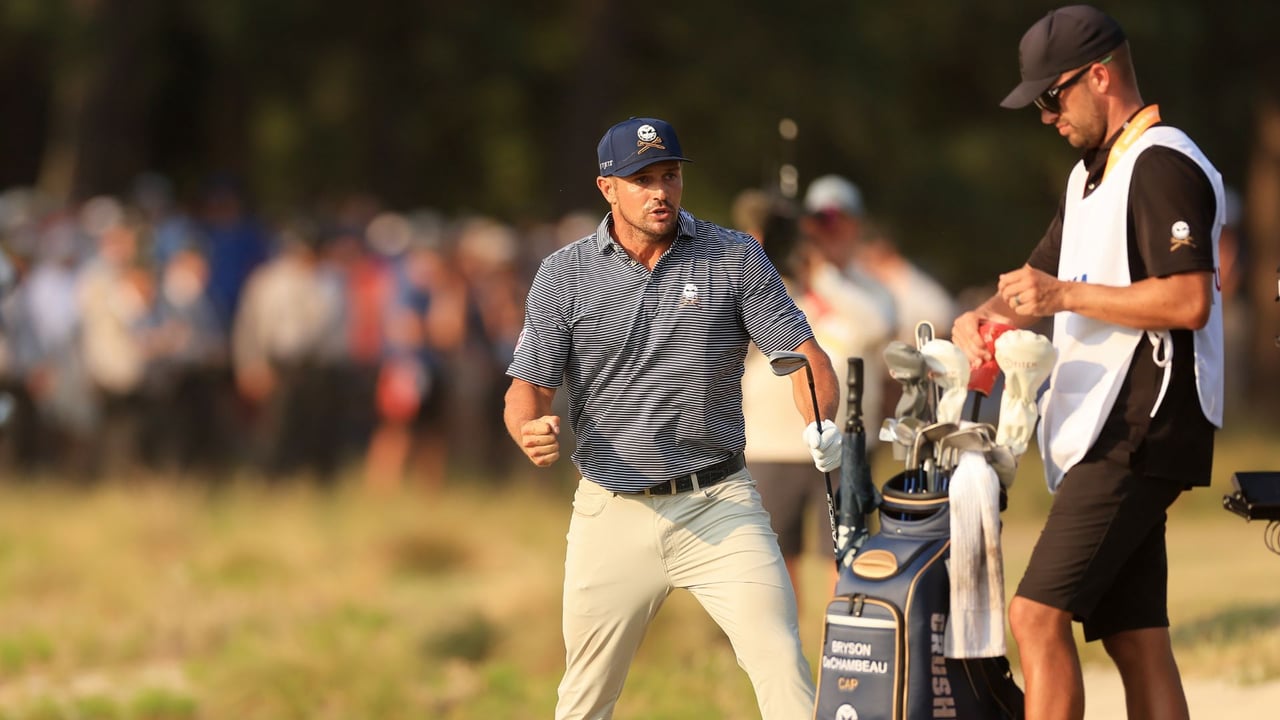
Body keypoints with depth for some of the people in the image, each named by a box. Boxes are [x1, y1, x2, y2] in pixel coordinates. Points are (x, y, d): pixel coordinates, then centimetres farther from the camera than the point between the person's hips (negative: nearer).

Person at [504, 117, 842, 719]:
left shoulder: (737, 258, 1)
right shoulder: (563, 274, 2)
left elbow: (804, 354, -2)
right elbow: (528, 385, 3)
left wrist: (821, 425, -23)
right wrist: (531, 433, -21)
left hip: (718, 506, -1)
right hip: (613, 512, 1)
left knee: (783, 665, -15)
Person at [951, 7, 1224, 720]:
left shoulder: (1163, 166, -11)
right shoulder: (1092, 176, 22)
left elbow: (1190, 301, -21)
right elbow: (1039, 280, 25)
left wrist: (1067, 294, -18)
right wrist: (982, 318, 3)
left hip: (1141, 431, -10)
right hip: (1105, 439, 10)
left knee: (1039, 614, -17)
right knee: (1134, 636, 6)